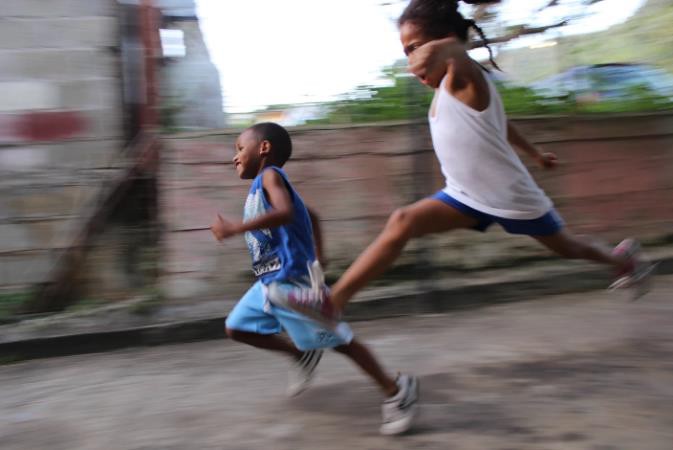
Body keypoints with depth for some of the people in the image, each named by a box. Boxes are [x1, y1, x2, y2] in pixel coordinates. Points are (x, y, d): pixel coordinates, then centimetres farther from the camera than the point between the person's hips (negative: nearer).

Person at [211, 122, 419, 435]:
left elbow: (285, 212, -32)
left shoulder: (270, 175, -11)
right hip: (270, 281, 10)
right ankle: (303, 356, 26)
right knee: (236, 328, 13)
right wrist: (317, 260, 27)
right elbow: (311, 217, 27)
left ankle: (395, 390, 10)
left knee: (337, 340, -3)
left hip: (292, 280, -10)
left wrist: (235, 228, -30)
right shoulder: (261, 185, 18)